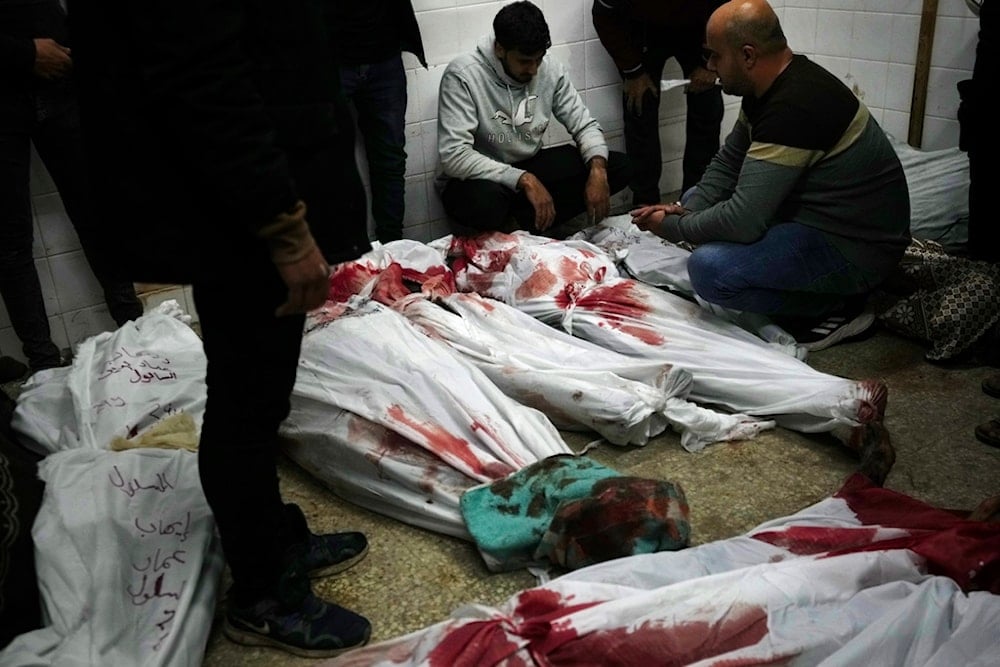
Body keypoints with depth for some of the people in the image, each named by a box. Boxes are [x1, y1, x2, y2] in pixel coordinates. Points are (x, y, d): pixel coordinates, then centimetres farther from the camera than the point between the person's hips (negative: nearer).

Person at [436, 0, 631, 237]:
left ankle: (525, 222, -12)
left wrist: (597, 169, -23)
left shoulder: (551, 71, -6)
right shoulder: (462, 76, -21)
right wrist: (524, 180, -34)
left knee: (618, 166, -10)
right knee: (484, 199, -43)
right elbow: (454, 156, -29)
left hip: (531, 167, 6)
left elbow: (584, 125, 0)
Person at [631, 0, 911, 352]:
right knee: (701, 203, 16)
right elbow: (728, 162, 14)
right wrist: (688, 209, -4)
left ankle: (834, 309, -6)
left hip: (853, 250, -11)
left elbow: (743, 220, -30)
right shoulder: (774, 86, 3)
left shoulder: (794, 106, -28)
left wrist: (673, 227, -14)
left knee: (708, 268, -28)